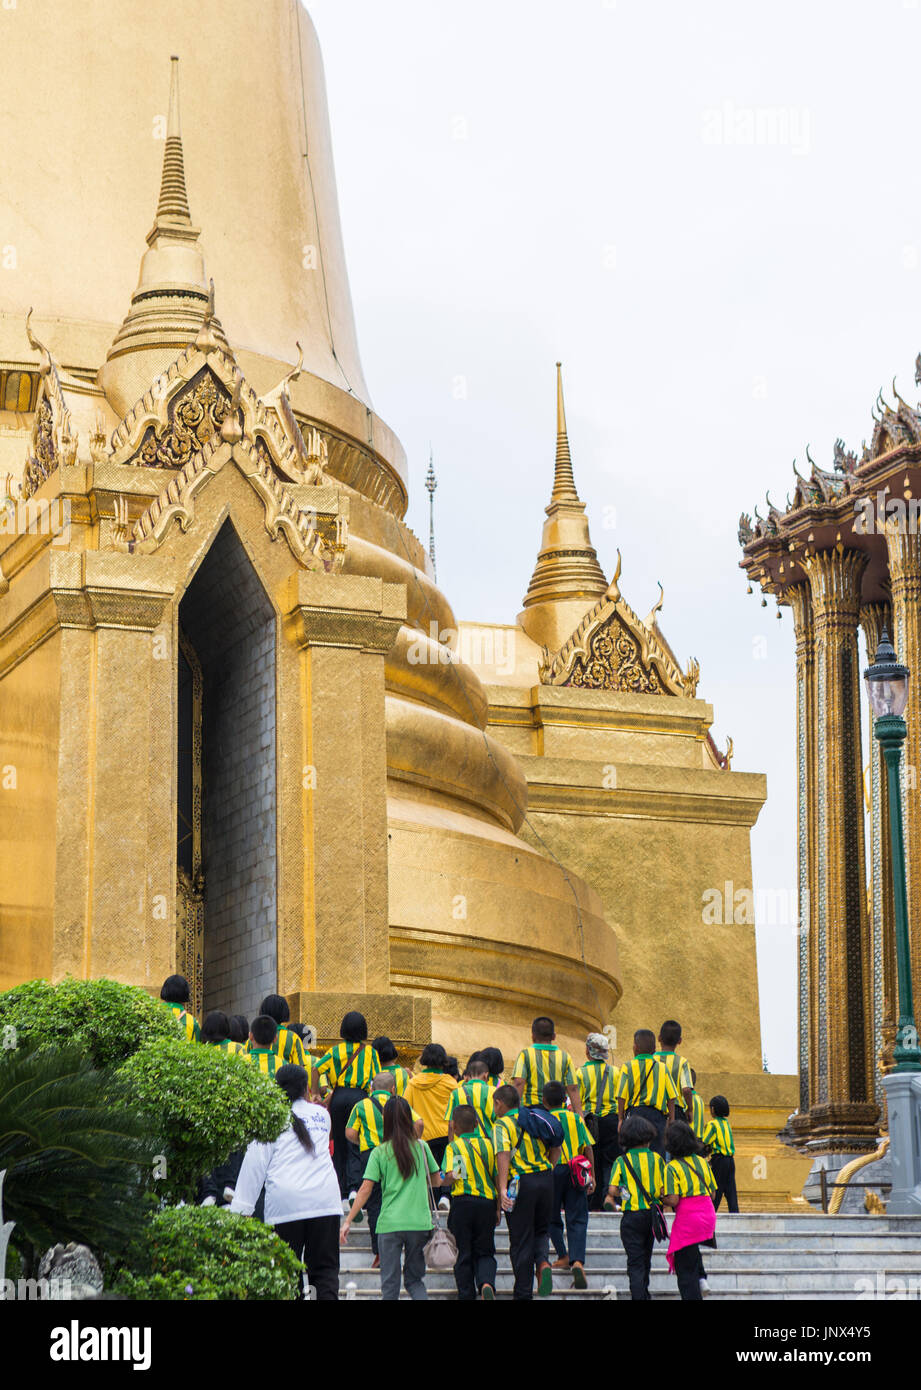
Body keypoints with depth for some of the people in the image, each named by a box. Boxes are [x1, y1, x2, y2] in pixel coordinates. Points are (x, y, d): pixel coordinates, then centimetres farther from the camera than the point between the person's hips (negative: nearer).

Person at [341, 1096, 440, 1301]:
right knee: (415, 1279, 14)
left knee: (390, 1284, 4)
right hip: (419, 1223, 2)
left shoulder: (379, 1153, -2)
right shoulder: (421, 1147, 4)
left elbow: (365, 1189, -6)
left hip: (389, 1224, -2)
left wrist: (348, 1221, -1)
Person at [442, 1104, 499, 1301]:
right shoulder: (488, 1145, 6)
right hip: (487, 1203, 3)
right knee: (485, 1252, 11)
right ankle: (487, 1283, -15)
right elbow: (498, 1178, 7)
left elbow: (450, 1175, -19)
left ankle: (467, 1295, 8)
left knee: (463, 1254, 8)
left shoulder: (453, 1147, -4)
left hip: (462, 1202, -3)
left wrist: (443, 1180, 5)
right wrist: (498, 1209, 14)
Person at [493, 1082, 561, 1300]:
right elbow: (555, 1149, 11)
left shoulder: (503, 1124, -4)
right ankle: (543, 1262, -9)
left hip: (520, 1183, -4)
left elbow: (504, 1154, -18)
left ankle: (524, 1293, 7)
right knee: (541, 1230, 22)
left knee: (521, 1241, 4)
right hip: (545, 1179, 4)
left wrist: (503, 1188, -25)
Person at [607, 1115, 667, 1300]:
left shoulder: (621, 1161, -6)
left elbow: (612, 1190, -12)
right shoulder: (656, 1159, -1)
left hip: (632, 1217, -3)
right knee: (645, 1259, 20)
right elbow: (664, 1190, -5)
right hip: (652, 1215, 3)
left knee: (635, 1262, -2)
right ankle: (643, 1293, 32)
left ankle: (638, 1296, -15)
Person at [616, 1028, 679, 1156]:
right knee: (658, 1154, 2)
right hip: (657, 1115, 2)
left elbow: (622, 1096, -5)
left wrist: (620, 1119, 3)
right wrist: (671, 1120, 10)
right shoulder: (662, 1068, 5)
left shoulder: (627, 1067, -2)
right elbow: (671, 1098, 4)